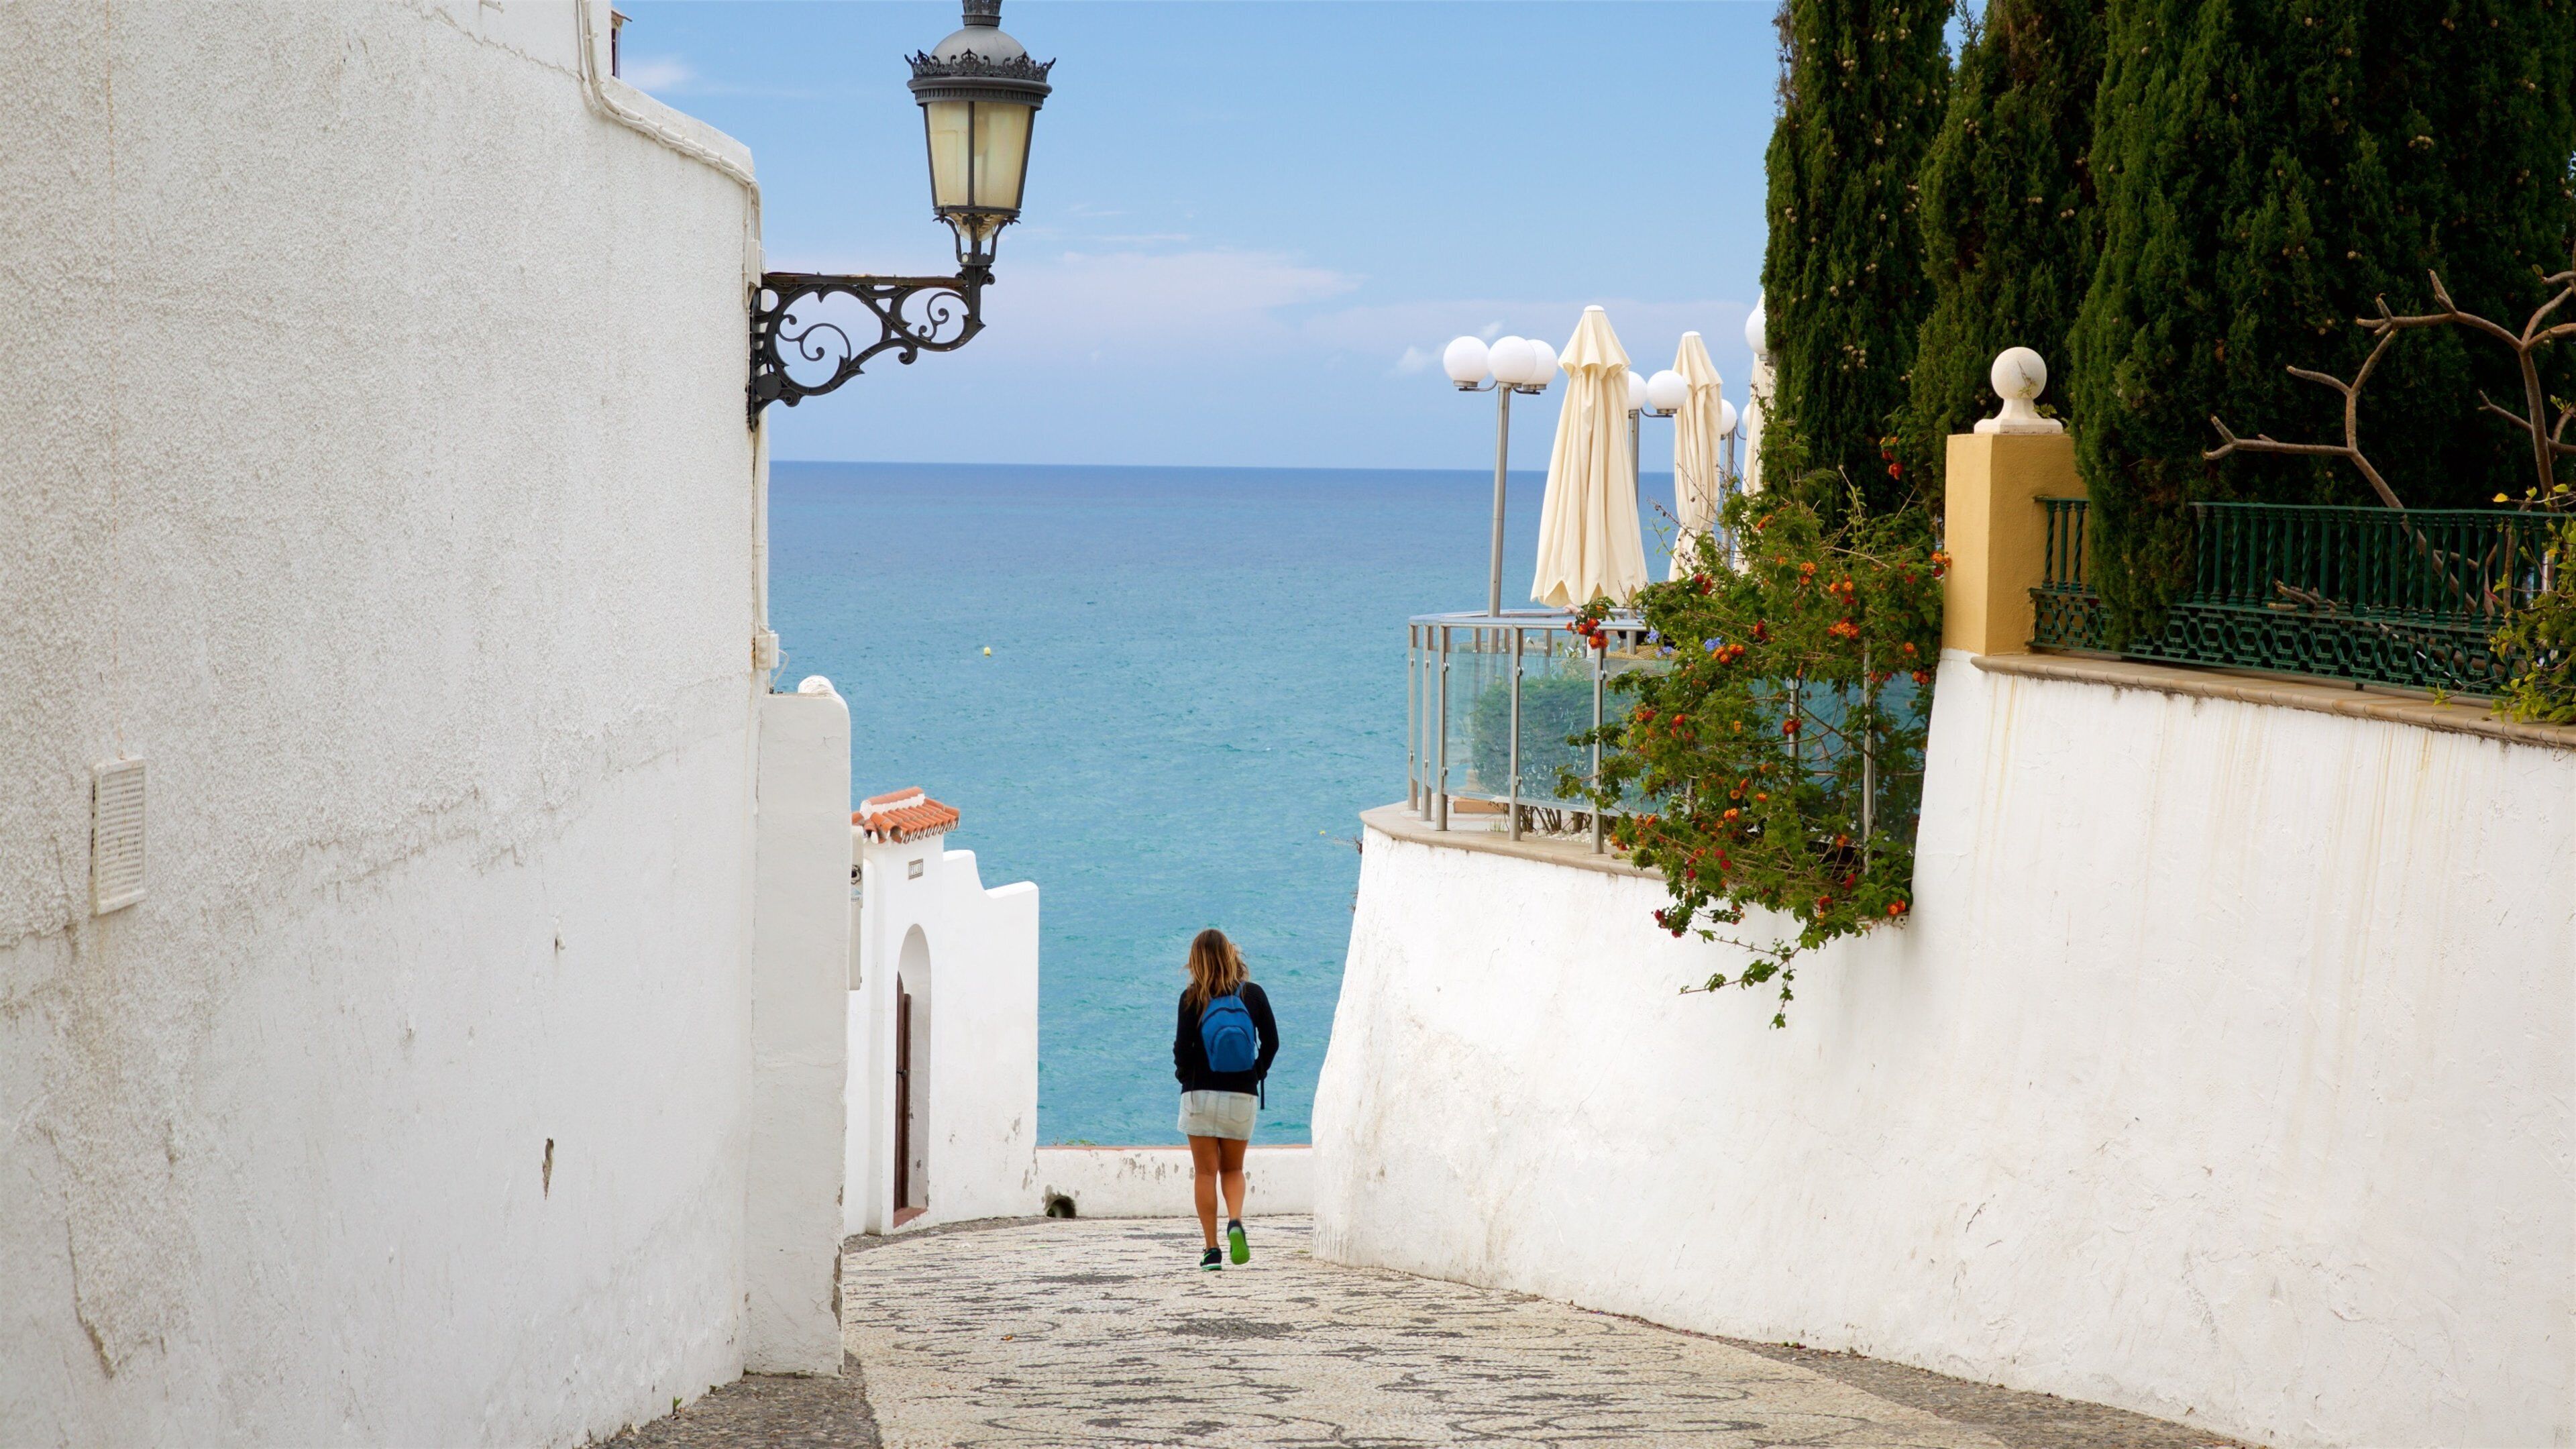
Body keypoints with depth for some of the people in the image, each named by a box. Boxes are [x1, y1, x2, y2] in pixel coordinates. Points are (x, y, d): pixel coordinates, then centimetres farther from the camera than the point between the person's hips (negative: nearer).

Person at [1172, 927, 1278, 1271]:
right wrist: (1256, 1073, 11)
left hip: (1201, 1093, -2)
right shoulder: (1253, 994, -1)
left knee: (1205, 1172, 6)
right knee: (1233, 1169, 15)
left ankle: (1212, 1248, 0)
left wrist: (1184, 1075, 7)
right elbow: (1271, 1042, -1)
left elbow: (1182, 1046, -11)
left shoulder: (1192, 998, -7)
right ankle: (1236, 1221, -13)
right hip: (1243, 1096, 2)